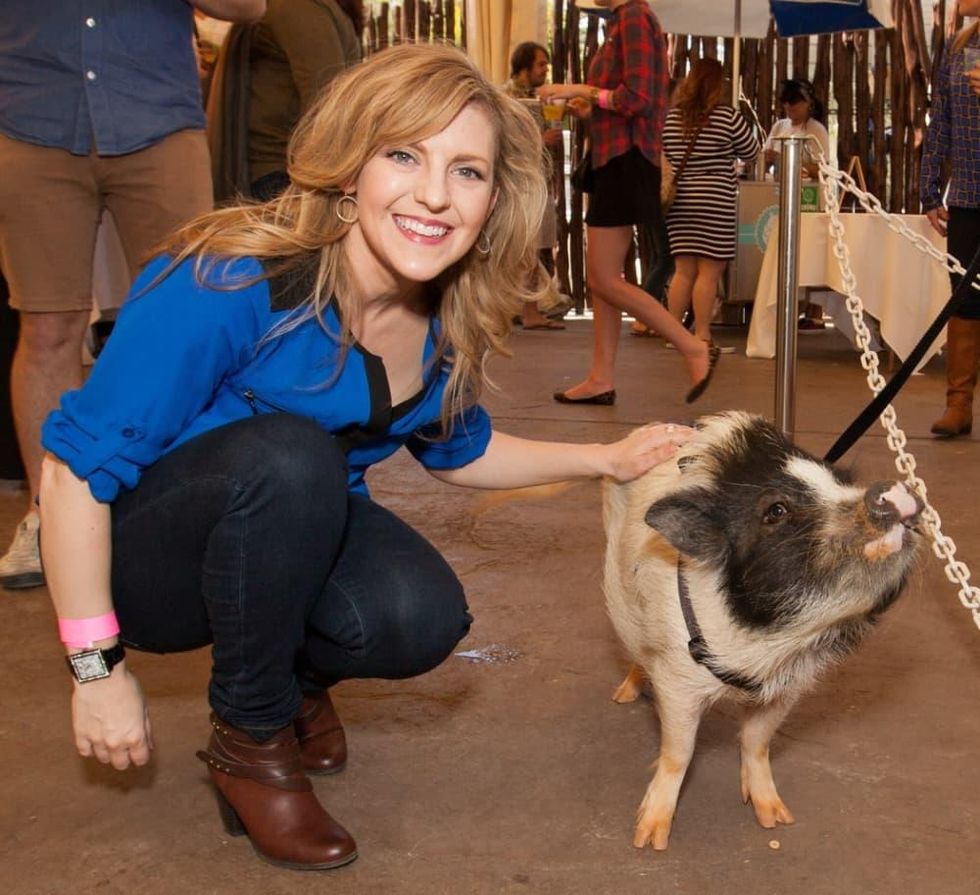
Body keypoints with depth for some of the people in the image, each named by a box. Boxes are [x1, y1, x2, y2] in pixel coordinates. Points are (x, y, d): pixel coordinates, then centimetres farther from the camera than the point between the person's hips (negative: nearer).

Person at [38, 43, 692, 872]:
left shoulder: (447, 322, -10)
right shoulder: (233, 282, -30)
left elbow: (457, 451, 11)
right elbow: (79, 462, -25)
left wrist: (610, 459, 0)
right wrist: (98, 666, -21)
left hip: (287, 543, 5)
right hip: (147, 554, -4)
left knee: (421, 618, -26)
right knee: (289, 454, -35)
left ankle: (292, 678, 11)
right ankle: (248, 741, -12)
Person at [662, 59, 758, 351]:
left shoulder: (670, 117, 5)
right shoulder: (728, 117, -6)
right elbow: (750, 153, 7)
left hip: (679, 202, 5)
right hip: (715, 203, -5)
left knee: (683, 270, 11)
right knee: (709, 271, -2)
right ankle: (702, 335, -2)